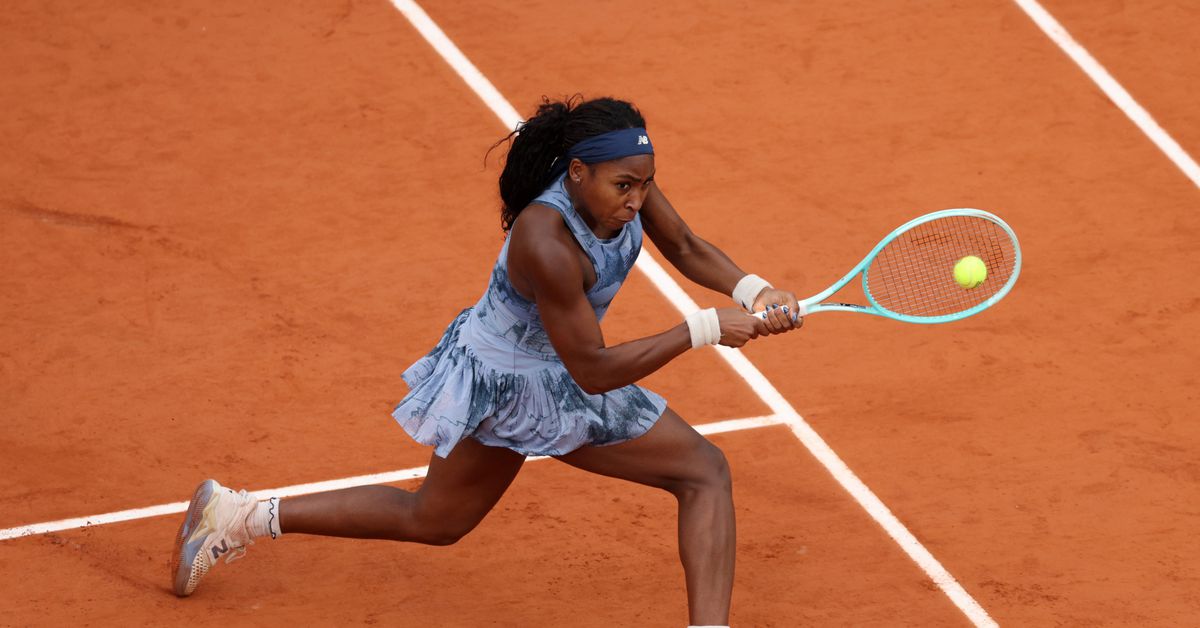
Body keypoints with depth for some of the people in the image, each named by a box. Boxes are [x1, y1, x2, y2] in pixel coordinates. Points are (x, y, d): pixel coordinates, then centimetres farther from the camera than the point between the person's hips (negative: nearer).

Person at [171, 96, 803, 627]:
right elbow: (594, 371, -35)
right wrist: (704, 329, -35)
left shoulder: (624, 180, -18)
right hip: (498, 383, -7)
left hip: (562, 383, 8)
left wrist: (752, 290, -18)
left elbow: (687, 249, 1)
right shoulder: (545, 242, -40)